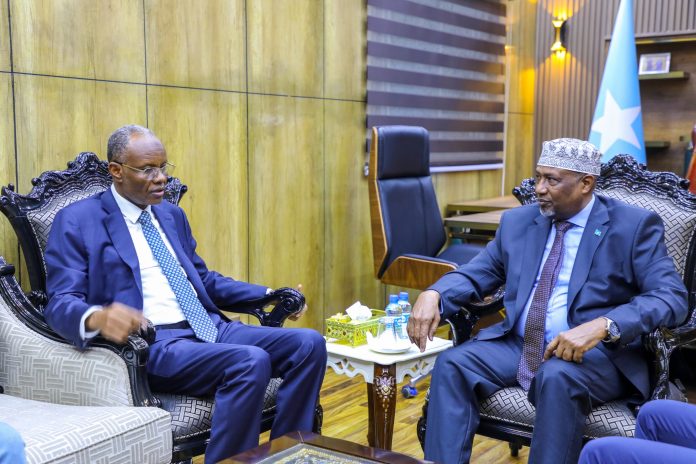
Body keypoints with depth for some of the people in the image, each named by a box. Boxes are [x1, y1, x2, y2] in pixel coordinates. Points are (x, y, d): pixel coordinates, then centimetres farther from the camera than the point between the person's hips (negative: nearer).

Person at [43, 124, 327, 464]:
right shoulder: (77, 221, -1)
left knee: (309, 344, -12)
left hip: (209, 329, 7)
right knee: (251, 361, -32)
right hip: (150, 344, -7)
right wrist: (97, 317, -35)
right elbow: (60, 303, -10)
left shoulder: (172, 214, 20)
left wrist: (268, 295, 16)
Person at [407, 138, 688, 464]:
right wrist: (433, 294, -11)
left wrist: (603, 326, -31)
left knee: (558, 377, -36)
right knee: (452, 364, -19)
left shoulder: (634, 226, -4)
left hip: (597, 352, -4)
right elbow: (476, 274, 13)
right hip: (519, 345, 5)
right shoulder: (517, 221, 11)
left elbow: (672, 298, -14)